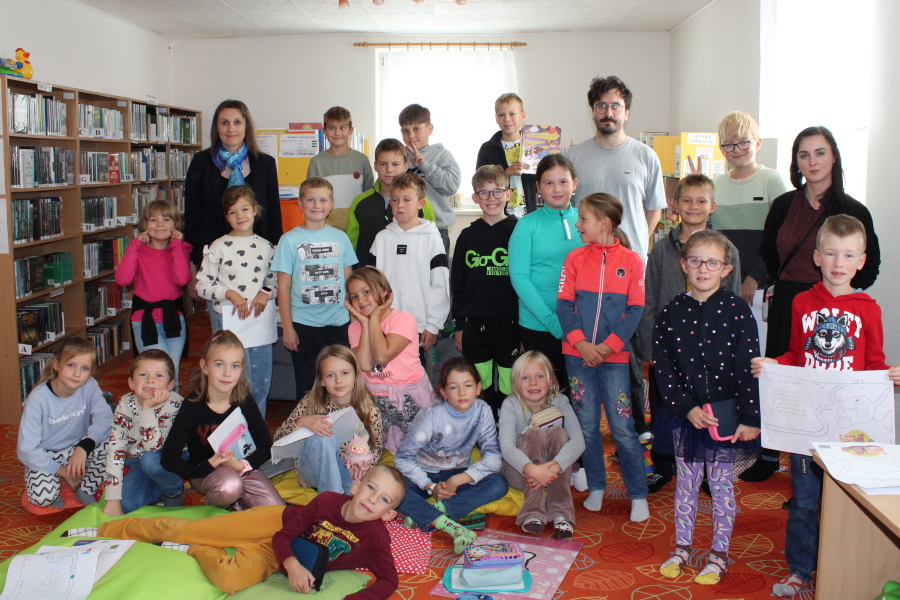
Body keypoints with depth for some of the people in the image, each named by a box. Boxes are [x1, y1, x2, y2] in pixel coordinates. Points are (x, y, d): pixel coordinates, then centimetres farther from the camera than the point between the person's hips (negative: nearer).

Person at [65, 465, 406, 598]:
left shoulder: (374, 536, -19)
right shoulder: (327, 501, -19)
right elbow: (286, 534, -14)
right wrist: (292, 563, -32)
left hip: (270, 558, 0)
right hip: (271, 523, 0)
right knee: (178, 527, -2)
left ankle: (193, 550, 5)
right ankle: (105, 530, 23)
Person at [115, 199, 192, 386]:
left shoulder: (180, 248, 3)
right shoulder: (138, 250, 1)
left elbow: (183, 279, -17)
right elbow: (122, 279, -18)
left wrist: (176, 244, -15)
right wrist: (135, 244, -14)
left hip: (174, 317, 2)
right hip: (146, 319, -2)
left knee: (173, 373, 5)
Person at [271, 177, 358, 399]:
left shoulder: (340, 237, 5)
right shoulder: (289, 240, -2)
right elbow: (283, 286, -2)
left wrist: (354, 317, 5)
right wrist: (287, 327, -5)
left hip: (339, 322, 2)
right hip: (304, 324, -2)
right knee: (307, 386, 7)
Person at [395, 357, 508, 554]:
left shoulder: (482, 412, -12)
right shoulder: (432, 416, -19)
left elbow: (493, 458, -16)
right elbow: (403, 458, -16)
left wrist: (457, 480, -27)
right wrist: (431, 487, -27)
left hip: (459, 474, 3)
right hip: (425, 475, -2)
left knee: (499, 484, -27)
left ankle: (424, 514, -30)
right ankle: (449, 525, -42)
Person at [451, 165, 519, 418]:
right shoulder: (467, 236, 7)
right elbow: (457, 283, 11)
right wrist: (459, 325, 8)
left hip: (510, 323, -2)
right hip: (475, 323, 3)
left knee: (509, 389, 2)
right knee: (481, 389, 10)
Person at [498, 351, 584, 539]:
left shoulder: (560, 402, -10)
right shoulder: (511, 405, -14)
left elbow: (578, 441, -24)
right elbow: (506, 447, -27)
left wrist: (553, 468, -41)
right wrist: (532, 469, -46)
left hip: (554, 474, 2)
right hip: (519, 473, -1)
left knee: (558, 432, -26)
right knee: (534, 433, -28)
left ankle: (561, 512, -30)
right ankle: (533, 513, -33)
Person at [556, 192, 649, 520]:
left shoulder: (631, 260, -2)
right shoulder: (575, 258, 3)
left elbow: (635, 310, -4)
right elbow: (564, 305, 0)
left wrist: (607, 346, -14)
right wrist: (581, 343, -13)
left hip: (614, 356, -2)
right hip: (578, 354, 2)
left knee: (622, 427, 0)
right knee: (587, 425, 10)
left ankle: (638, 494, 12)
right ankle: (596, 487, 24)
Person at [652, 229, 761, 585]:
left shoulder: (736, 310, -8)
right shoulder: (672, 312, -2)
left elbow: (748, 367, -9)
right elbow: (662, 367, -2)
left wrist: (750, 418, -10)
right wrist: (687, 408, -10)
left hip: (725, 412, -2)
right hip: (684, 413, 2)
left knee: (721, 483, 9)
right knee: (686, 481, 13)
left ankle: (719, 555, 24)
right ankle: (682, 549, 28)